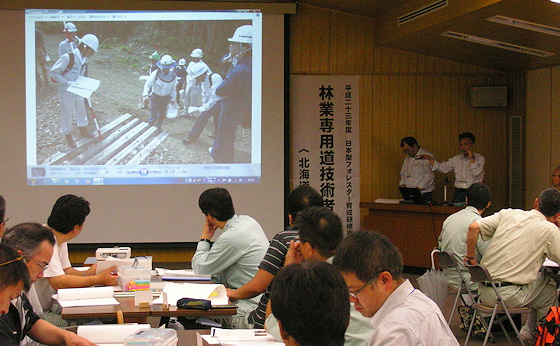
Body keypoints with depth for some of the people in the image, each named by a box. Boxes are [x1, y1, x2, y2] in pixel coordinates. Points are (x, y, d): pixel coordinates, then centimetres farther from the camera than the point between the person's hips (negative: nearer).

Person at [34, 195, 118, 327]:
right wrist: (99, 279, -20)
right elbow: (58, 282, -27)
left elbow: (65, 270, 19)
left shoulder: (59, 240, 9)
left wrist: (86, 274, -3)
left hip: (48, 306, 10)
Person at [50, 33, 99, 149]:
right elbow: (53, 72, -22)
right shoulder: (68, 57, -27)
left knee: (81, 112, 24)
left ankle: (83, 130, 45)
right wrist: (67, 83, -29)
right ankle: (68, 136, 27)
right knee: (67, 114, 9)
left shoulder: (85, 59, -2)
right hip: (66, 92, -7)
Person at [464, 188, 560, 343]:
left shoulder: (508, 214, 6)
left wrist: (470, 256, 9)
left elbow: (474, 227, -3)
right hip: (509, 297, -6)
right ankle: (531, 332, 30)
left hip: (484, 292, 6)